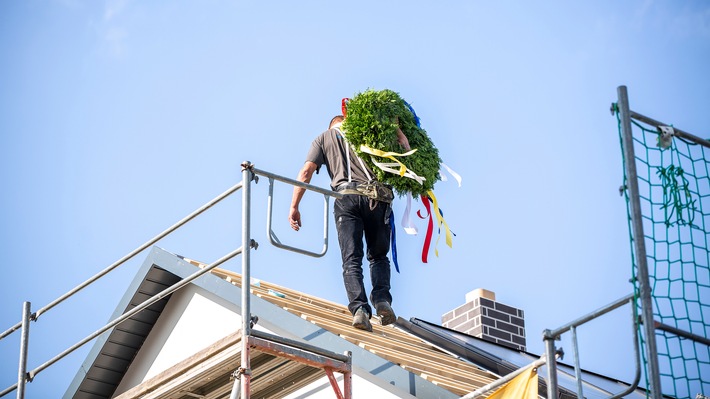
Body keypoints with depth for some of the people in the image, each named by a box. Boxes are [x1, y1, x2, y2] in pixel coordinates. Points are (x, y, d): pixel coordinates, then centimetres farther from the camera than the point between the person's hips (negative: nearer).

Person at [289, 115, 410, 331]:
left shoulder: (323, 138, 21)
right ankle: (382, 300, -10)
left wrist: (294, 207, 6)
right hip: (378, 197, 1)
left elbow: (306, 171, 9)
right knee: (378, 256, 14)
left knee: (352, 259, -4)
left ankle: (359, 308, -25)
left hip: (347, 196, -1)